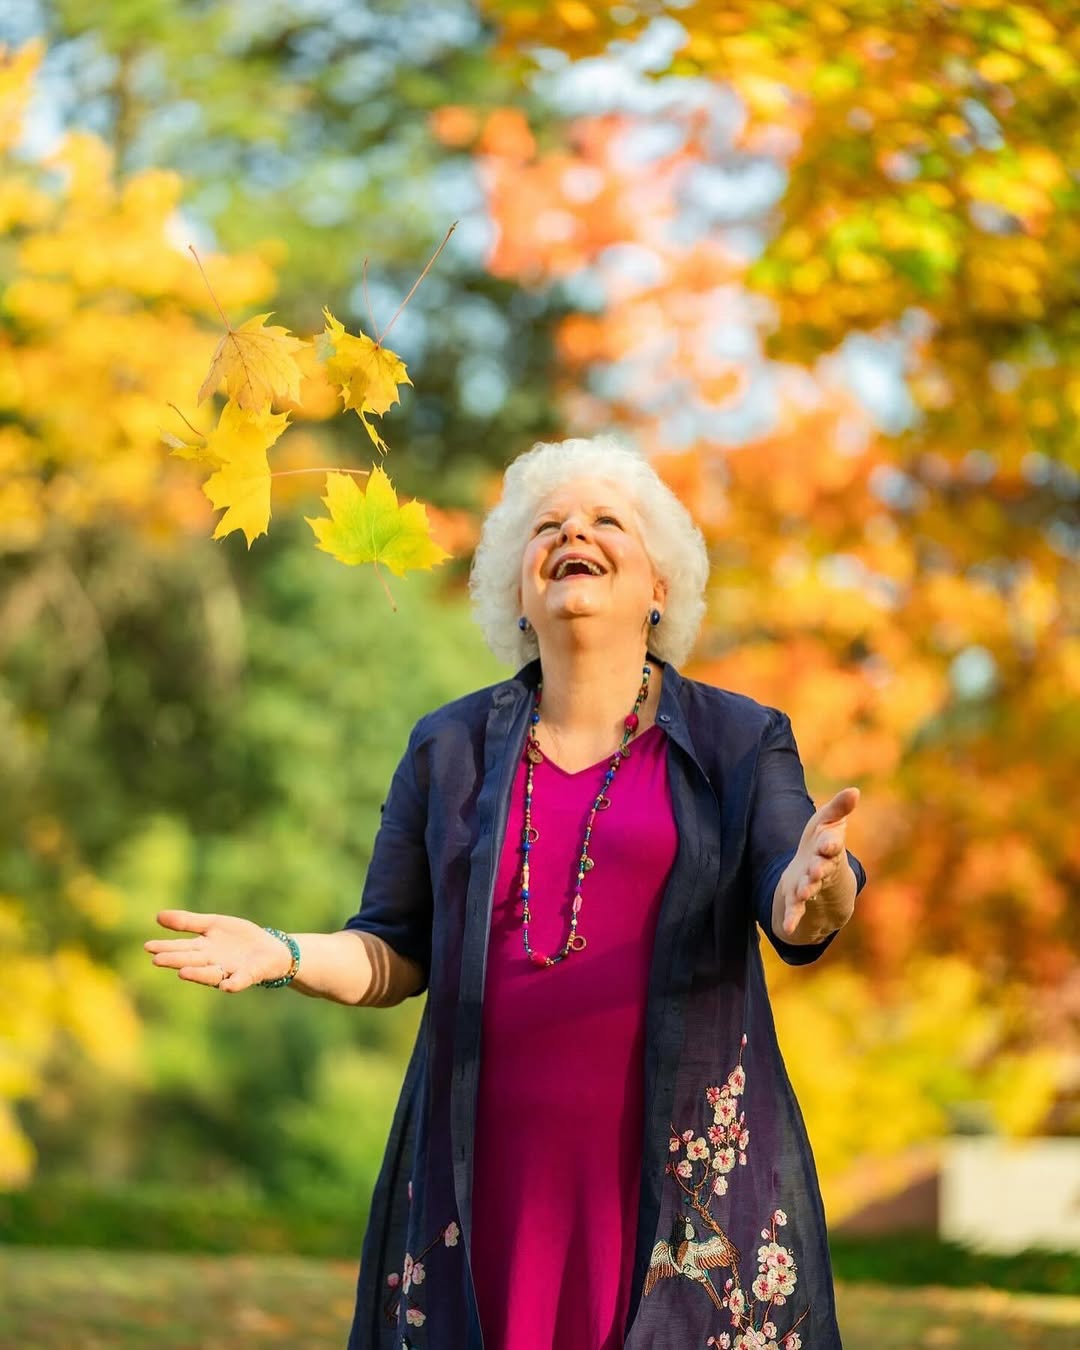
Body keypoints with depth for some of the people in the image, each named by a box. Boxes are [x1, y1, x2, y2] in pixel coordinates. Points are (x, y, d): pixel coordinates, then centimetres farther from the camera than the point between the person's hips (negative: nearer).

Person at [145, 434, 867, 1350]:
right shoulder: (451, 749, 11)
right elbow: (397, 956, 12)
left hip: (686, 1167, -1)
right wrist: (285, 956, -8)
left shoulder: (739, 742, 6)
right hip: (491, 1169, 2)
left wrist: (814, 883, -32)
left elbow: (800, 917, -9)